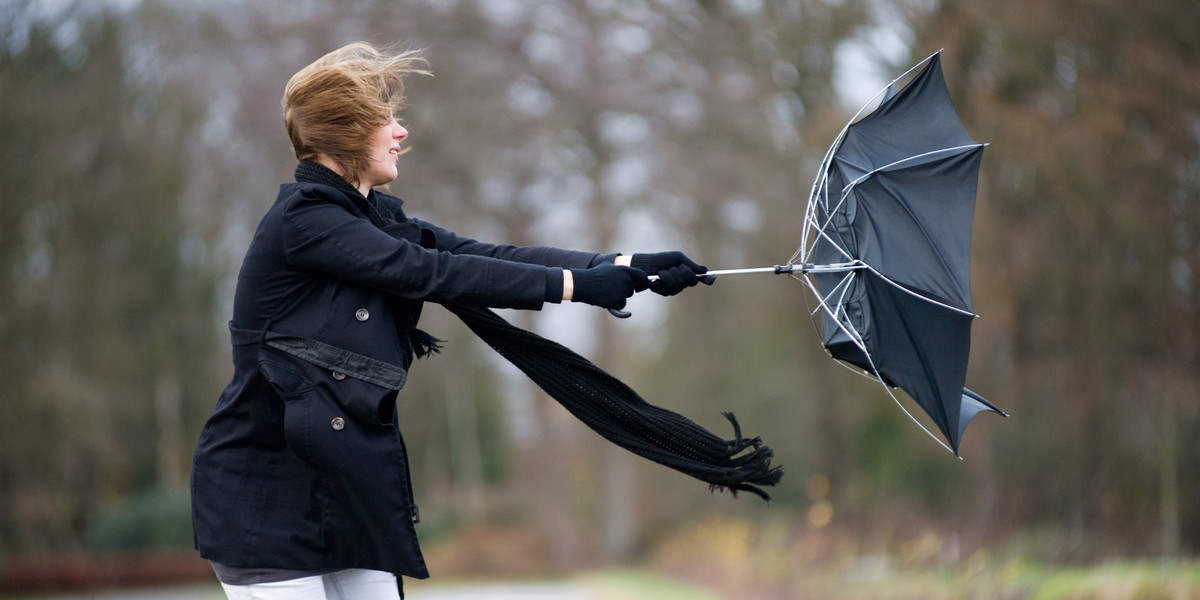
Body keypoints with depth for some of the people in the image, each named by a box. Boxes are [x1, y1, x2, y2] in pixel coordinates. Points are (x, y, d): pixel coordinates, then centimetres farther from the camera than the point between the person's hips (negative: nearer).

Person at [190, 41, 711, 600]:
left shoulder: (375, 218, 13)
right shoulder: (303, 219, -14)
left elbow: (486, 255, 4)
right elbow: (431, 274, -19)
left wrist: (623, 267, -6)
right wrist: (576, 284, -18)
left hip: (345, 489, 8)